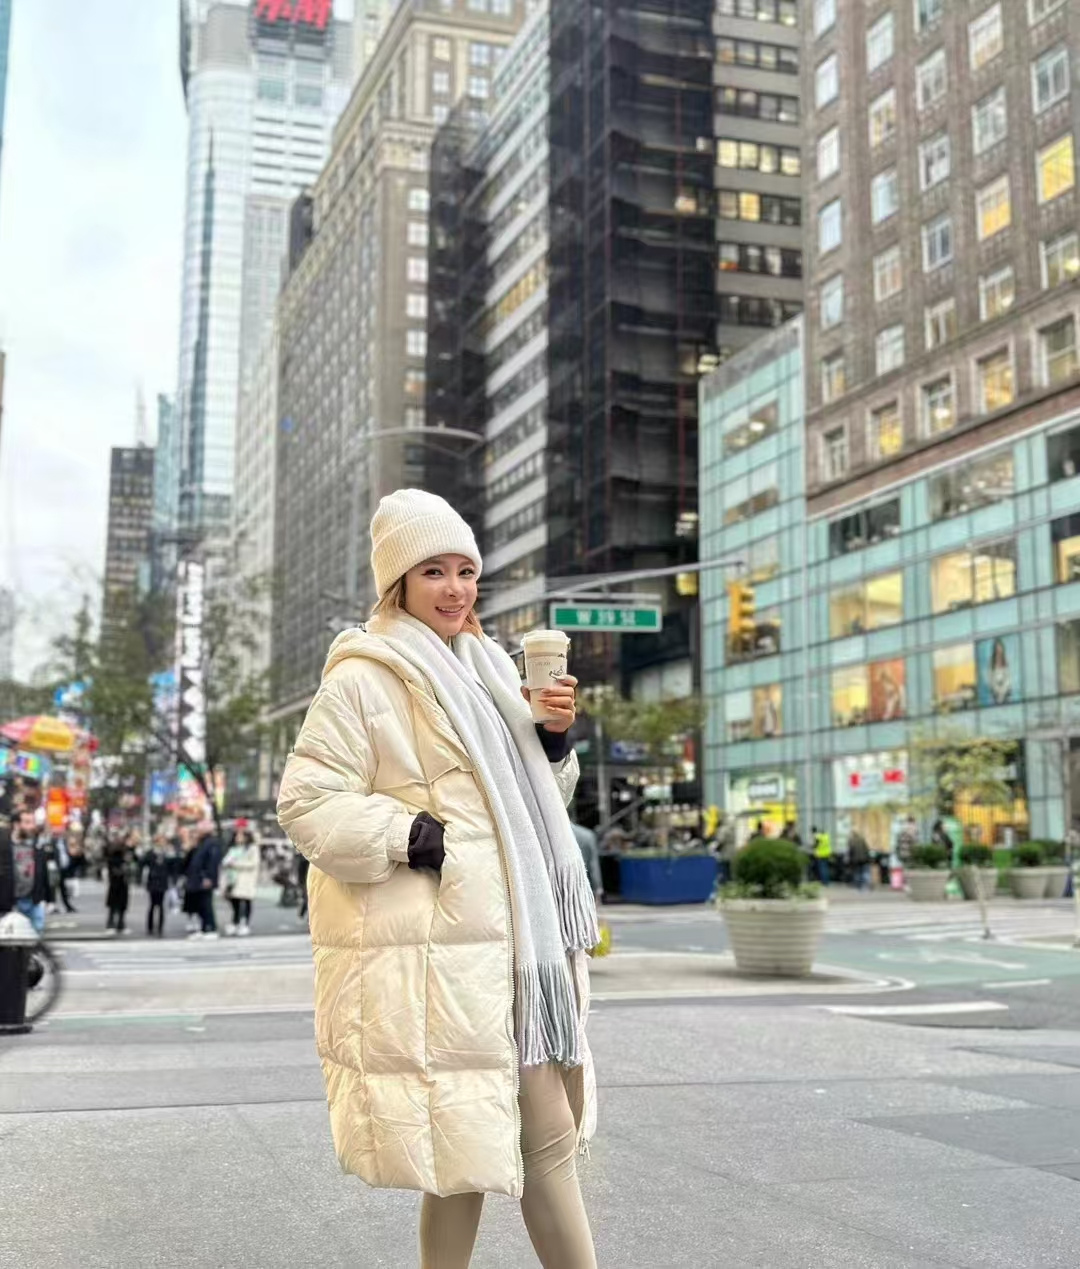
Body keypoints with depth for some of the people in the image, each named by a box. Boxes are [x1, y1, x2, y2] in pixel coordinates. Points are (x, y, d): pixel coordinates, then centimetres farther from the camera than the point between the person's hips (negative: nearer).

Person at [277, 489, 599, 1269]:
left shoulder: (487, 669, 16)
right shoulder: (363, 678, -7)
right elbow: (307, 801, -12)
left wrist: (554, 737, 2)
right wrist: (417, 839, -19)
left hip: (513, 941, 8)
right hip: (433, 948, -8)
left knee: (550, 1132, 11)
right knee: (466, 1149, -1)